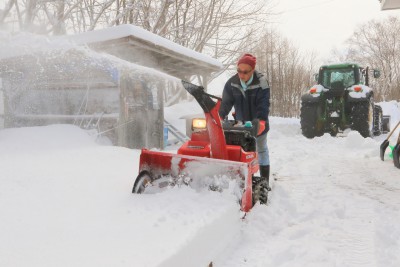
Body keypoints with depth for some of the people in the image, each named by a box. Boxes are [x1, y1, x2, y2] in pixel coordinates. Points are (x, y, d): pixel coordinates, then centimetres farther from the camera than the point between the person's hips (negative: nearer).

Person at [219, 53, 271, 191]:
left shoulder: (261, 83, -22)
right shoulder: (232, 83, -14)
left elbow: (263, 104, -26)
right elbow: (226, 102, -11)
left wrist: (261, 121, -38)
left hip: (258, 122, -2)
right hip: (241, 122, 2)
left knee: (261, 149, 12)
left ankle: (265, 180, 19)